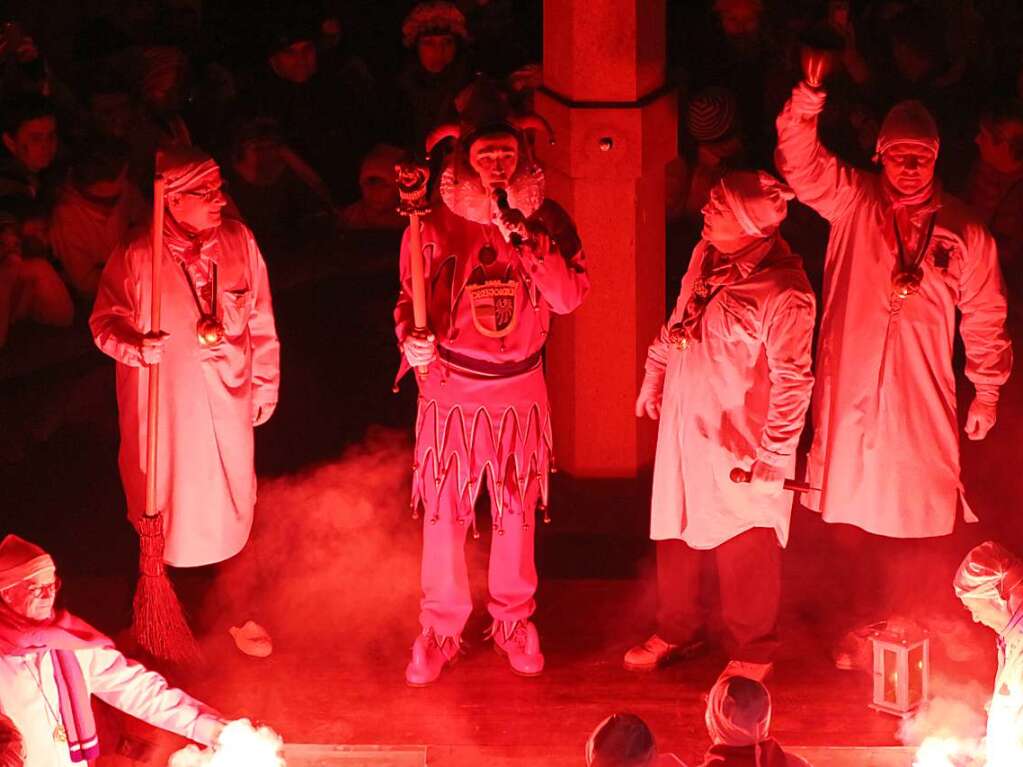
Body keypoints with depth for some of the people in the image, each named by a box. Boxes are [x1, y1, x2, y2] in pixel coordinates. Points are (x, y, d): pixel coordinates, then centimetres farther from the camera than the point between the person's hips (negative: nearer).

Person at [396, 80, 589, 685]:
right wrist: (412, 340, -21)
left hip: (521, 390, 1)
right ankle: (441, 630, 22)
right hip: (450, 389, -1)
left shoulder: (546, 218, -5)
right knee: (444, 511, 5)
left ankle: (514, 621, 32)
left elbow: (571, 297, -17)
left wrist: (524, 237, -27)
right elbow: (411, 300, 0)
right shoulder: (436, 224, -8)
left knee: (517, 511, 14)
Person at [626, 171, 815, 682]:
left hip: (737, 443, -7)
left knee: (743, 552, 7)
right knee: (675, 534, 20)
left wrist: (775, 453, -17)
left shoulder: (784, 291, -24)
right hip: (683, 425, 8)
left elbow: (793, 381, -20)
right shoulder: (705, 255, -1)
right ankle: (677, 631, 41)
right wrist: (654, 378, 21)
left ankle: (752, 654, 27)